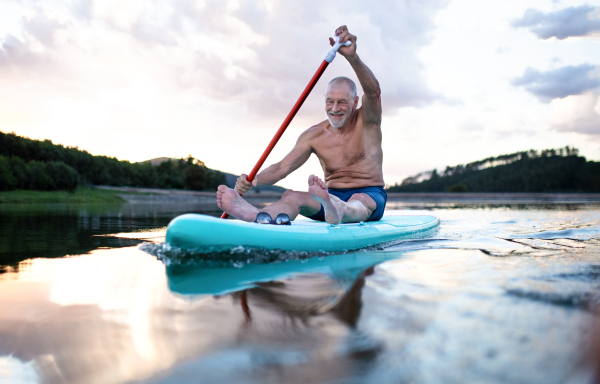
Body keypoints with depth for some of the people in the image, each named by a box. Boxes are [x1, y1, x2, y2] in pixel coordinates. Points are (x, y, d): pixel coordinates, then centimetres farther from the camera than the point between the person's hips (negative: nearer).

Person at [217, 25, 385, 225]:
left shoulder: (367, 121, -1)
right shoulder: (314, 135, 4)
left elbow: (373, 91, -23)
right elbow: (282, 167, -4)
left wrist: (352, 57, -41)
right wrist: (253, 179, -25)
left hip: (369, 195, -2)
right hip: (332, 197, 2)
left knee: (357, 203, -40)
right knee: (290, 196, -29)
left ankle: (336, 211, -75)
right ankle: (256, 217, -61)